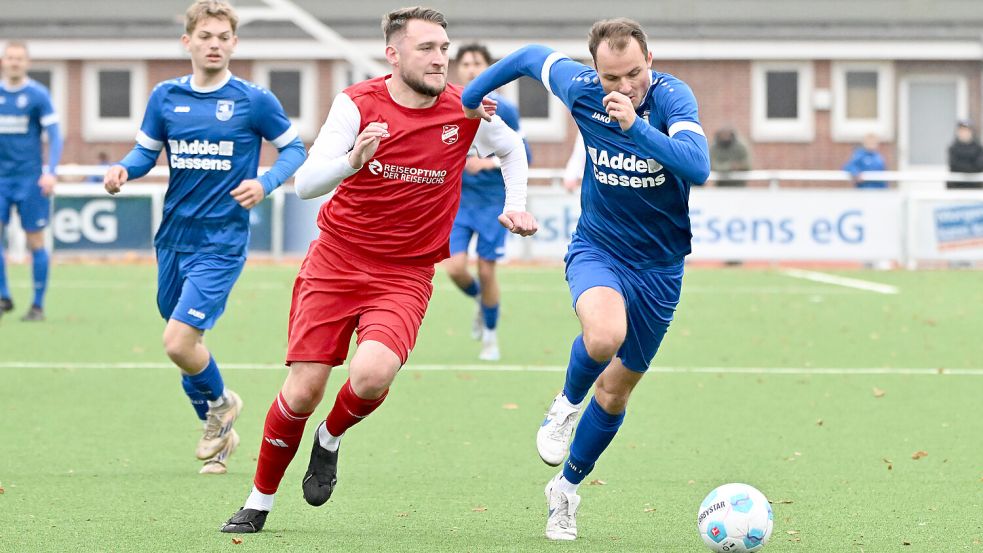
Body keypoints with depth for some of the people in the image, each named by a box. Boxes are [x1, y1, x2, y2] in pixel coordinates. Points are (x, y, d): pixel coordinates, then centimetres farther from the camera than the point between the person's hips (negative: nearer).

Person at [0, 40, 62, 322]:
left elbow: (54, 135, -5)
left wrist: (50, 172, -16)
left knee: (35, 241, 0)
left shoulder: (38, 95, -4)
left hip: (30, 177, -3)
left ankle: (38, 306, 7)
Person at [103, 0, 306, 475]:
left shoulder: (254, 101, -7)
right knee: (183, 344, 12)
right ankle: (218, 434, 33)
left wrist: (265, 183, -15)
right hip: (174, 237, 5)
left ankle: (220, 403, 14)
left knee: (179, 342, -17)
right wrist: (123, 169, -12)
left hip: (221, 242, -5)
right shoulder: (166, 97, 3)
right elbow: (146, 150, 11)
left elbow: (293, 148, 2)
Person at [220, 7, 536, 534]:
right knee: (302, 389, -5)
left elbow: (511, 149, 18)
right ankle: (259, 500, 16)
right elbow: (306, 184, -18)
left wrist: (514, 208, 5)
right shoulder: (358, 103, -10)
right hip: (335, 262, 0)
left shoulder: (466, 110, -5)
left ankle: (330, 439, 8)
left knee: (373, 374, -26)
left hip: (405, 274, 0)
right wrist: (351, 161, -37)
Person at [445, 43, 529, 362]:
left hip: (493, 201, -2)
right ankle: (479, 300, 24)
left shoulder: (504, 111, -6)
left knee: (486, 272, -1)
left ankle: (491, 336, 20)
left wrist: (490, 162, -19)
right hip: (456, 200, 2)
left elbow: (522, 155, -4)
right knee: (455, 268, -11)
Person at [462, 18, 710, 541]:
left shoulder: (672, 97, -21)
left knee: (616, 390, 12)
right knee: (604, 335, -34)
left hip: (660, 265, 0)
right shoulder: (580, 87, -14)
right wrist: (470, 97, 14)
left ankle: (567, 487, 36)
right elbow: (531, 56, 7)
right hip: (597, 248, 0)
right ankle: (567, 404, -2)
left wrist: (635, 126, -48)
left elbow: (697, 166, -38)